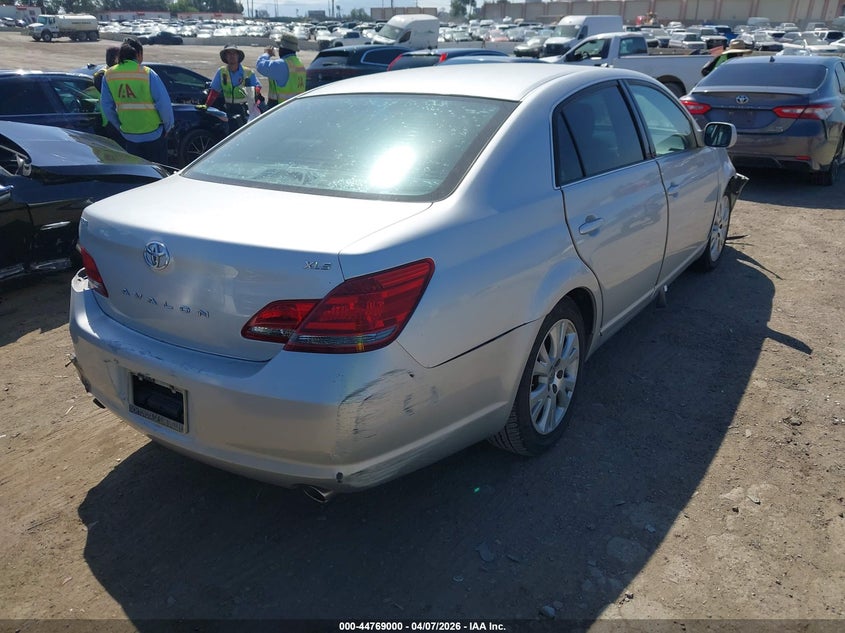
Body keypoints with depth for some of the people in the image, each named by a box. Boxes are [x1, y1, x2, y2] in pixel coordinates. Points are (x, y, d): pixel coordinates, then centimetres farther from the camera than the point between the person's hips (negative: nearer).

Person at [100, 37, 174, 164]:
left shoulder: (108, 75, 1)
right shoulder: (147, 74, -14)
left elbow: (106, 106, 7)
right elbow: (164, 103, -14)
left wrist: (120, 126, 18)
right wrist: (168, 126, 0)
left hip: (128, 136, 4)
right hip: (153, 134, -4)